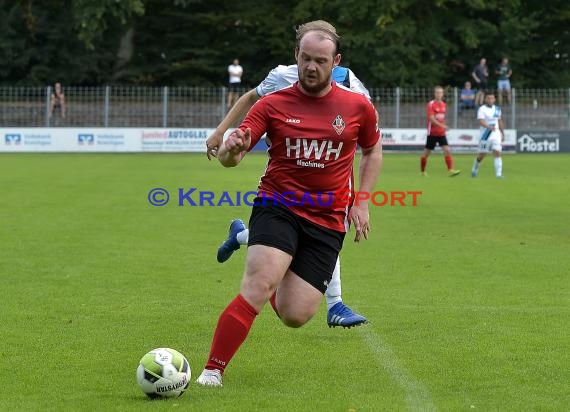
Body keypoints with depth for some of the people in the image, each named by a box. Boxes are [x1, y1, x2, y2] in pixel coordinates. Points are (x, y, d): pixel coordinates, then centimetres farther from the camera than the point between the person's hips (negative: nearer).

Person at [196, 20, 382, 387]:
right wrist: (232, 149, -30)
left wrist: (362, 202, 9)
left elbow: (373, 150, 20)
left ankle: (279, 288, 35)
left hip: (328, 221, 2)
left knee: (294, 316, -4)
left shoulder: (358, 107, 2)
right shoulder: (273, 104, -2)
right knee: (259, 282, -27)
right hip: (277, 208, -2)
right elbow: (228, 158, -6)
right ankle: (213, 371, -20)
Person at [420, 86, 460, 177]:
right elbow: (431, 118, -21)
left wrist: (444, 127, 16)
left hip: (441, 133, 5)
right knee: (426, 153, 6)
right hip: (432, 133, -5)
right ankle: (422, 171, 23)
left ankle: (450, 170, -18)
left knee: (447, 150, -12)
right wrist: (442, 125, -32)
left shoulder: (444, 105, 9)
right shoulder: (431, 104, -11)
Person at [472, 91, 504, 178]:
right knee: (482, 155, 6)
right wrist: (489, 127, -41)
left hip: (496, 135, 4)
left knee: (497, 153, -11)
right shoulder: (482, 109, -10)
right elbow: (481, 121, -24)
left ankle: (499, 174, -13)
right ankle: (475, 169, 32)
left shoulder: (497, 109, 9)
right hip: (485, 135, -4)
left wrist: (502, 132, 24)